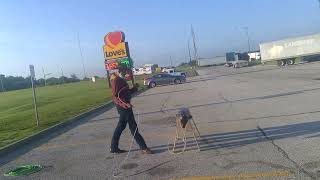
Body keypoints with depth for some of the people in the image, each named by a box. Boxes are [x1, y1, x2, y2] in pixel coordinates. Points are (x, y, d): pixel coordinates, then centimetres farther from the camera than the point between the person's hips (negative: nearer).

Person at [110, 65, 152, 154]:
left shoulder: (121, 80, 17)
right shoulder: (116, 80, -13)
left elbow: (126, 92, 21)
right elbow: (116, 96, -21)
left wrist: (134, 88, 6)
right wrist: (125, 104, -31)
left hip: (124, 106, 10)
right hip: (123, 107, -10)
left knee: (121, 127, 14)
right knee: (133, 127, -5)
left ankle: (114, 147, 22)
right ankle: (143, 147, 2)